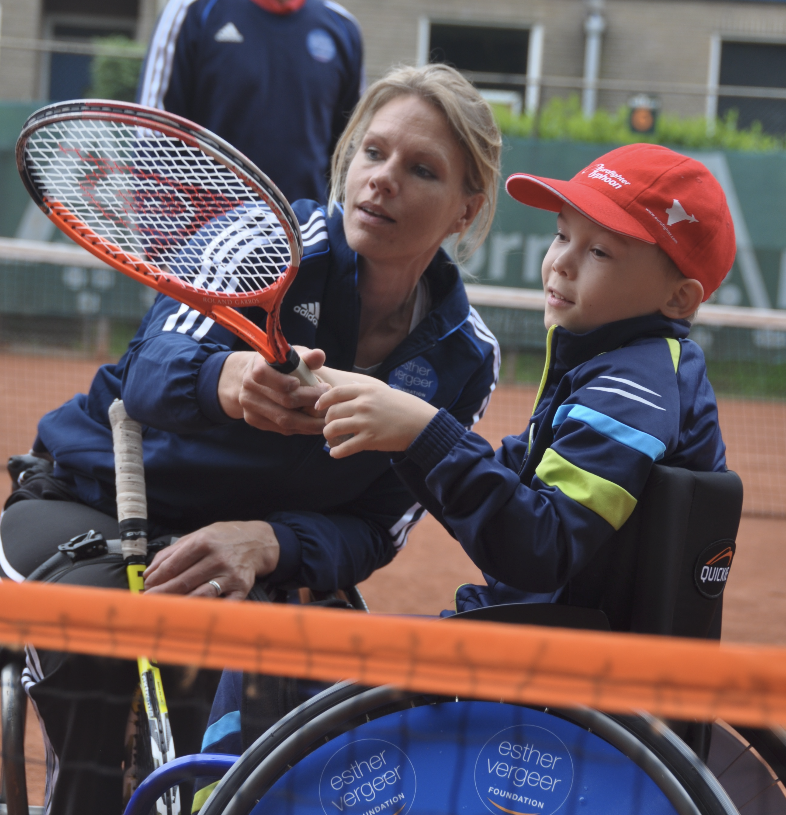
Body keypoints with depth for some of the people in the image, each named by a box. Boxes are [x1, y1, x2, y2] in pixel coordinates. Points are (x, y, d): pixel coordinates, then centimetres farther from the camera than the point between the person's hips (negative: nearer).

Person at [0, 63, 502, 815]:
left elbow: (373, 530, -9)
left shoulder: (463, 359, -7)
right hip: (91, 501, -3)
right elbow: (153, 363, -30)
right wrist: (225, 378, -55)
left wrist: (265, 543, -32)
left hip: (248, 553, 3)